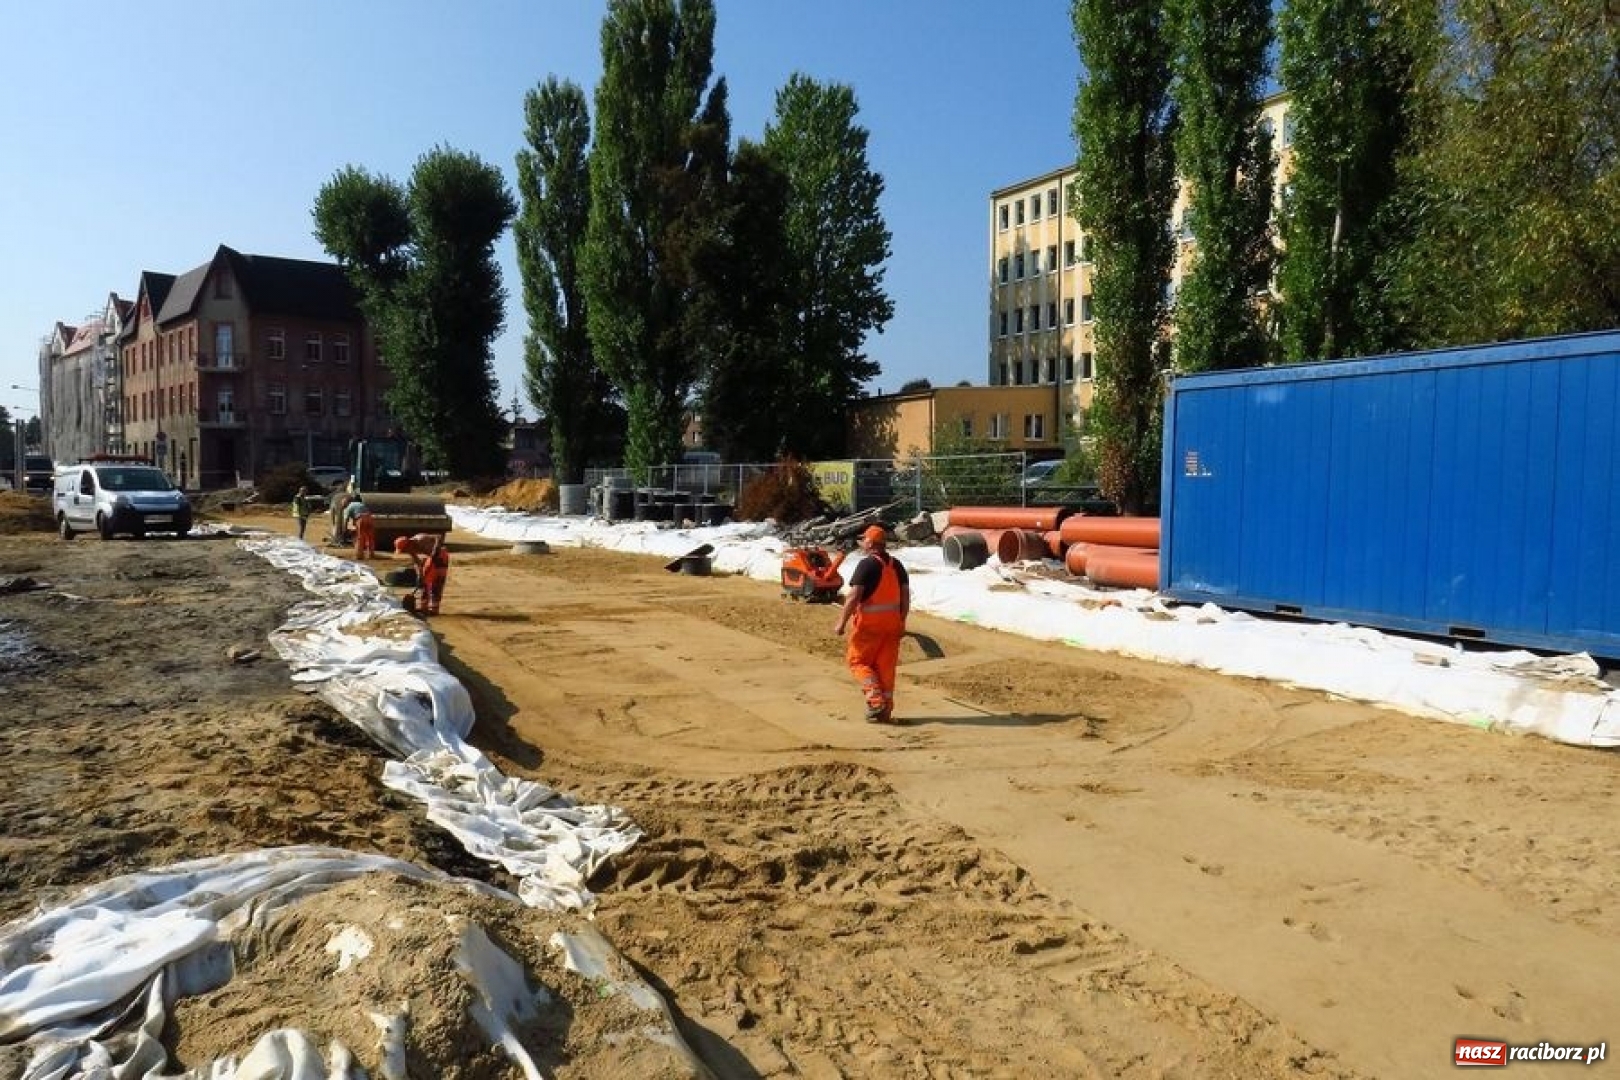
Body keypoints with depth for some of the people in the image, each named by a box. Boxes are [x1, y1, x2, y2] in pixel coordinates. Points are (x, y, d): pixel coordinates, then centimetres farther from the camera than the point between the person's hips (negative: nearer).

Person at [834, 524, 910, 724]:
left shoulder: (867, 564, -14)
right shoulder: (896, 565, 8)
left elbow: (854, 597, -19)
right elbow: (906, 596, 9)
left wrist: (841, 622, -15)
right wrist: (902, 621, 16)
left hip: (869, 623, -7)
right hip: (892, 623, 7)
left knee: (857, 660, 8)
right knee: (886, 666, 10)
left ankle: (876, 699, -6)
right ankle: (885, 711, 13)